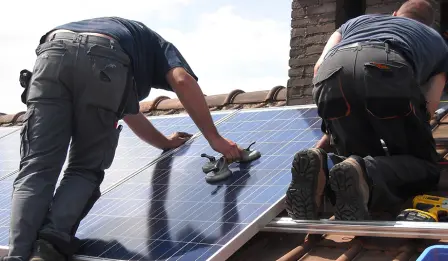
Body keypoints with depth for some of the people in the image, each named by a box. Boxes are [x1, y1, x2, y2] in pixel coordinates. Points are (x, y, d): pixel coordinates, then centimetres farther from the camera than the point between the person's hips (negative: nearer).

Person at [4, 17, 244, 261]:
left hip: (52, 52, 4)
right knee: (85, 169, 8)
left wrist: (165, 143, 72)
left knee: (36, 170, 0)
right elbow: (183, 81, 11)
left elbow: (129, 112, 59)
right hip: (104, 59, -4)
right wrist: (215, 139, 12)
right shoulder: (158, 45, 36)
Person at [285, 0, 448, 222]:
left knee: (365, 159, 20)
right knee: (424, 166, 12)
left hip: (331, 74, 3)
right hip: (387, 70, -3)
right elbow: (428, 107, 26)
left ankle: (321, 166, -14)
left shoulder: (358, 20, 45)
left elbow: (319, 66, 29)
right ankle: (363, 176, -20)